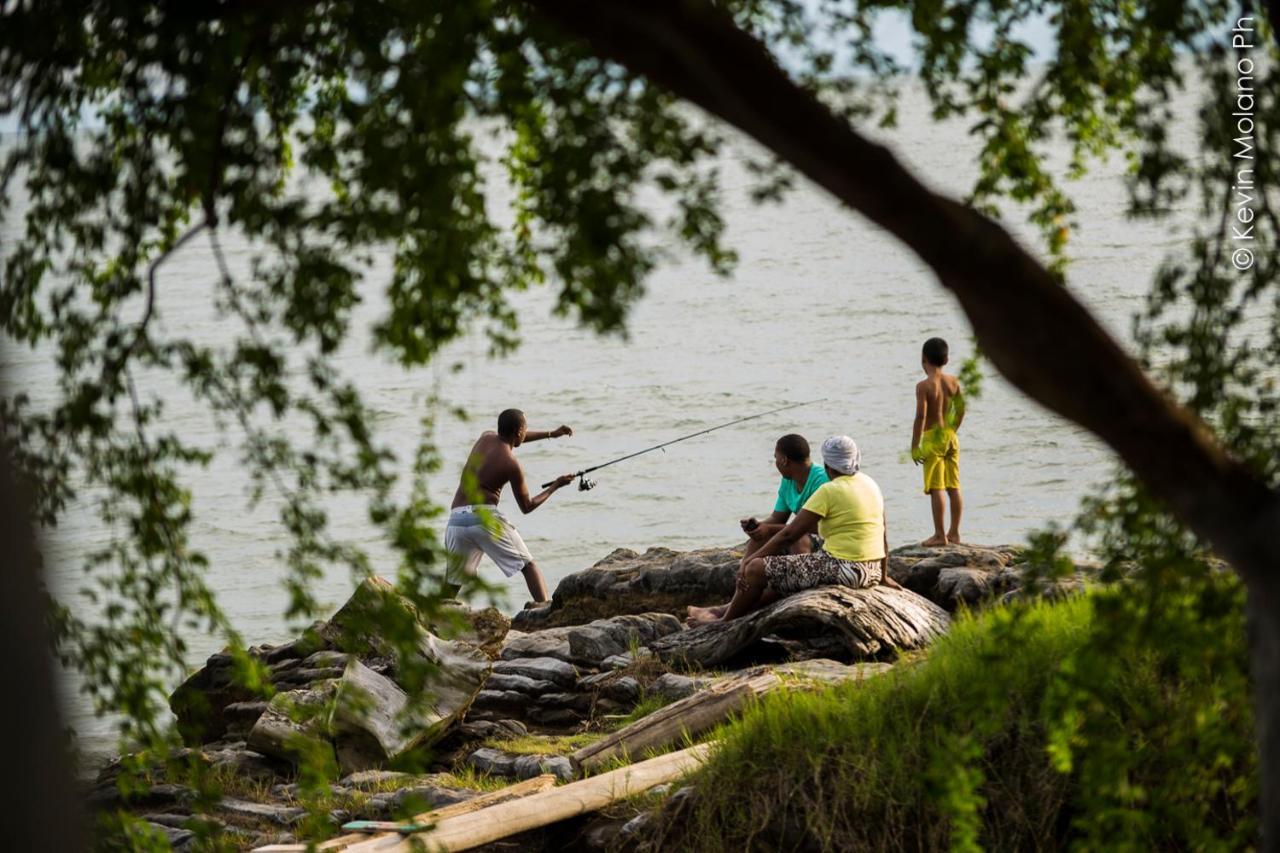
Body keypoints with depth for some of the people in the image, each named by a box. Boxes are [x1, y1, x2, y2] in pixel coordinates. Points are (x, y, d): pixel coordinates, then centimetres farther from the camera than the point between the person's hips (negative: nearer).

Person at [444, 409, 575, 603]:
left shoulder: (485, 437, 14)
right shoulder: (512, 465, -3)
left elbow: (509, 438, 38)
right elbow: (526, 507, 7)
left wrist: (550, 434, 40)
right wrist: (555, 486, 17)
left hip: (456, 518, 5)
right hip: (484, 516, -5)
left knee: (452, 584, 14)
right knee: (528, 565, 3)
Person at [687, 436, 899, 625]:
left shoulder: (829, 491, -13)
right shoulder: (870, 484, 10)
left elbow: (790, 534, -12)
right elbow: (883, 532, 17)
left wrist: (752, 558, -3)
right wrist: (882, 576, 29)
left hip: (842, 569, -9)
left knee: (756, 569, 1)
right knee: (783, 574, 28)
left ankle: (725, 621, 19)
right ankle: (729, 610, 36)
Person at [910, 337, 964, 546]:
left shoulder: (923, 386, -13)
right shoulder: (953, 382, 5)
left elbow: (921, 416, -17)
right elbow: (961, 409, 12)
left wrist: (914, 446, -13)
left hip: (933, 439, -6)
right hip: (951, 438, 6)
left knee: (936, 489, -4)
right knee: (954, 487, 10)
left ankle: (939, 535, -4)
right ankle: (954, 533, 15)